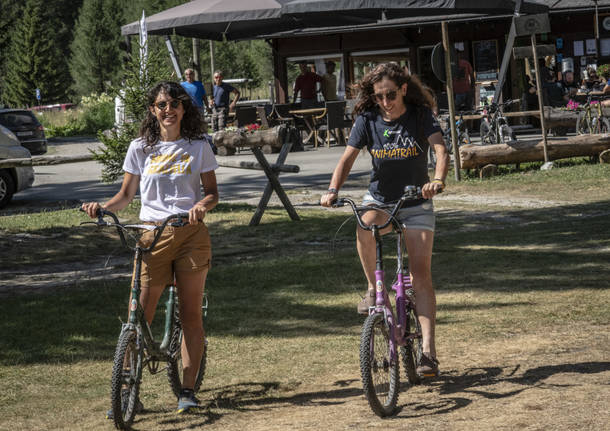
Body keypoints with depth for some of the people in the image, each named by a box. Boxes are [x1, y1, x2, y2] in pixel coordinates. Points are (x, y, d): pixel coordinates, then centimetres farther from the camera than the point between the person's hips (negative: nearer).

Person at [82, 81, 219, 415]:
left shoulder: (198, 148, 6)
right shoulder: (140, 148, 7)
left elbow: (212, 192, 7)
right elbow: (126, 194, 11)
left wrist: (202, 205, -16)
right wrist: (103, 207, -8)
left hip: (191, 234, 0)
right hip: (153, 235, 0)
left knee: (190, 313, 2)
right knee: (140, 315, -4)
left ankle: (187, 390, 9)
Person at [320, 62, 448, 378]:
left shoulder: (421, 116, -10)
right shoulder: (368, 120, -5)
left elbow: (441, 150, -23)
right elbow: (348, 158, -11)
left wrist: (437, 180, -44)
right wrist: (333, 190, -29)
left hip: (416, 203, -1)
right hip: (379, 200, 1)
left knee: (421, 274, -11)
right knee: (364, 228, -35)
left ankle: (428, 350, -11)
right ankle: (373, 289, -12)